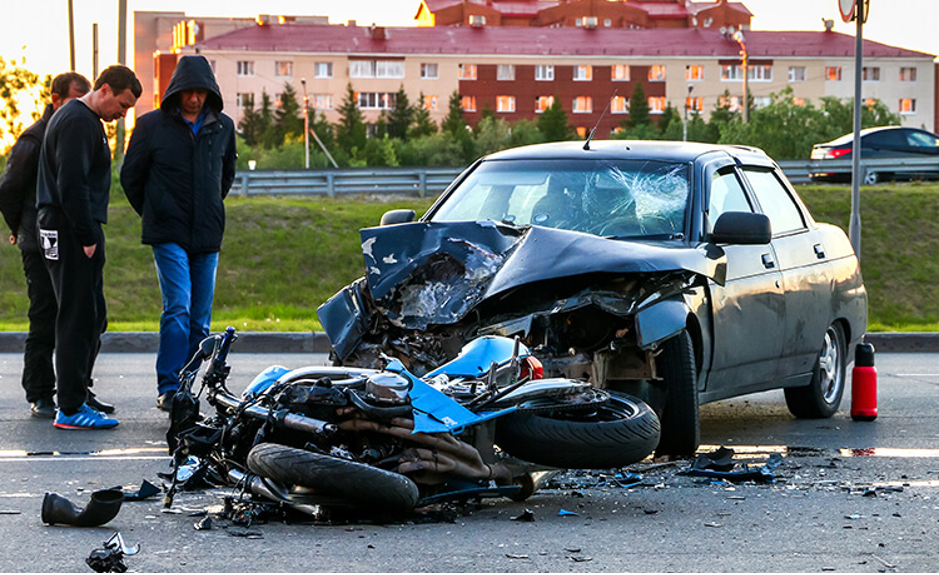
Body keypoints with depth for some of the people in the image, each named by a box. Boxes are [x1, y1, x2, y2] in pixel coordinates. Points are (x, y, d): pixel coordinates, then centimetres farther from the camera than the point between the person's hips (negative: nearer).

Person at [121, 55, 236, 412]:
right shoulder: (152, 125, -1)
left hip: (207, 236, 4)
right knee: (178, 308, -18)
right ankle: (168, 390, -18)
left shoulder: (223, 128, 9)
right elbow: (131, 176, 10)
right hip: (169, 235, -4)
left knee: (200, 320, 4)